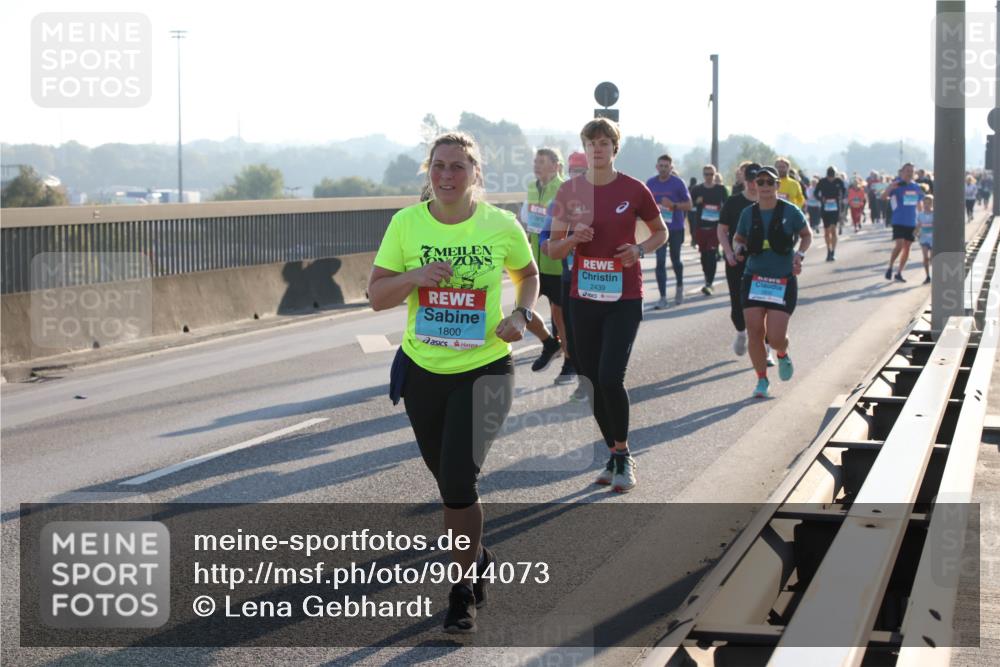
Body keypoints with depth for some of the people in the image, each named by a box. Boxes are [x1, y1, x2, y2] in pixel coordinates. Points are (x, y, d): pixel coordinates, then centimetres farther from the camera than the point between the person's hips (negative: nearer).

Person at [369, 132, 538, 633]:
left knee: (458, 481, -15)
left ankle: (463, 592, 1)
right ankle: (477, 556, 44)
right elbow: (376, 296, -3)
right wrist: (413, 277, -22)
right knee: (446, 478, 16)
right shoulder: (406, 223, -5)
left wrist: (521, 315, -5)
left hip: (484, 368, -3)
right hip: (422, 368, 3)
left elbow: (528, 275, 13)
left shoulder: (501, 225, -6)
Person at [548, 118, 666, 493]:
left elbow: (660, 232, 11)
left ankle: (623, 456, 3)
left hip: (624, 299, -3)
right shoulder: (569, 191, 2)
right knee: (592, 381, 7)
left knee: (611, 378, -16)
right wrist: (573, 239, -14)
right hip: (584, 298, 4)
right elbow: (553, 249, 7)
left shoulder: (634, 190, -4)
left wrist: (640, 249, -9)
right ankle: (615, 455, 24)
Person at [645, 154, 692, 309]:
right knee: (660, 262, -7)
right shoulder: (651, 183, 2)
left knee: (675, 260, 14)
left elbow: (688, 205, -6)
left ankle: (679, 287, 41)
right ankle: (663, 297, -5)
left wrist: (673, 205, -22)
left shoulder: (678, 183, -7)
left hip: (676, 228, -1)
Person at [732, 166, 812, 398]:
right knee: (754, 332, -5)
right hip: (754, 279, 2)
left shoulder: (790, 211, -4)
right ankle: (762, 380, 12)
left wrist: (800, 255, -7)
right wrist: (740, 247, -5)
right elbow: (738, 238, 18)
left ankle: (783, 355, 29)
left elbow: (806, 235, 10)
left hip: (784, 281, -2)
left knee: (775, 337, -8)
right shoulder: (748, 213, 3)